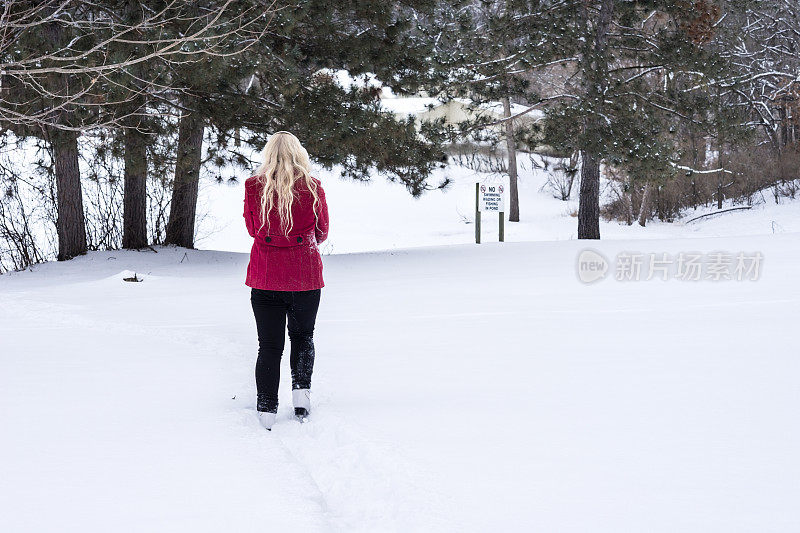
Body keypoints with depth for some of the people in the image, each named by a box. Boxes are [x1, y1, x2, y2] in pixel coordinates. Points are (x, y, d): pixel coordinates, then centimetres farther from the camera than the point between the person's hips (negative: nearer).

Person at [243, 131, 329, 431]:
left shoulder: (254, 187, -5)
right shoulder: (312, 187, -6)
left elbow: (252, 229, 9)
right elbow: (322, 232, 7)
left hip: (265, 276, 0)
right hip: (306, 275, 0)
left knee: (269, 345, 5)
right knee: (302, 336, 22)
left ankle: (266, 411, -1)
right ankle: (301, 389, 7)